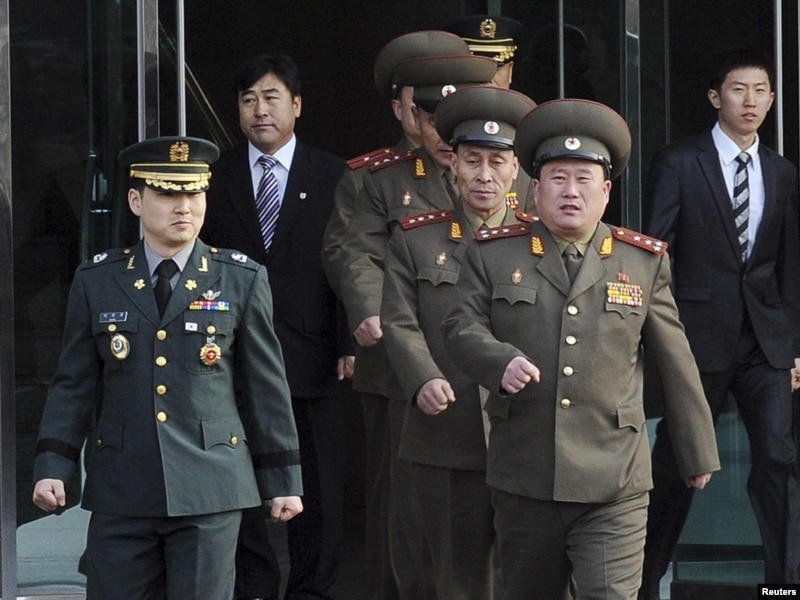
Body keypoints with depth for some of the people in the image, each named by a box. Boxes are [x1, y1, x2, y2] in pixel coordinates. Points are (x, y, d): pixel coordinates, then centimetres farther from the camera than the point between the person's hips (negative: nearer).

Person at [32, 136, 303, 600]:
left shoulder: (243, 281, 4)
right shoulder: (96, 282, 7)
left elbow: (268, 386, 6)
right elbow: (74, 384, 9)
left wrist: (283, 479, 6)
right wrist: (53, 466, -2)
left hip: (209, 491, -1)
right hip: (121, 492, 1)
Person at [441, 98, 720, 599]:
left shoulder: (645, 262, 7)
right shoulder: (493, 255, 7)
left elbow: (676, 363, 10)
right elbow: (461, 327, 2)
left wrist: (699, 453, 14)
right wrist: (502, 361, -21)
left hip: (614, 485, -1)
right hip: (523, 481, 1)